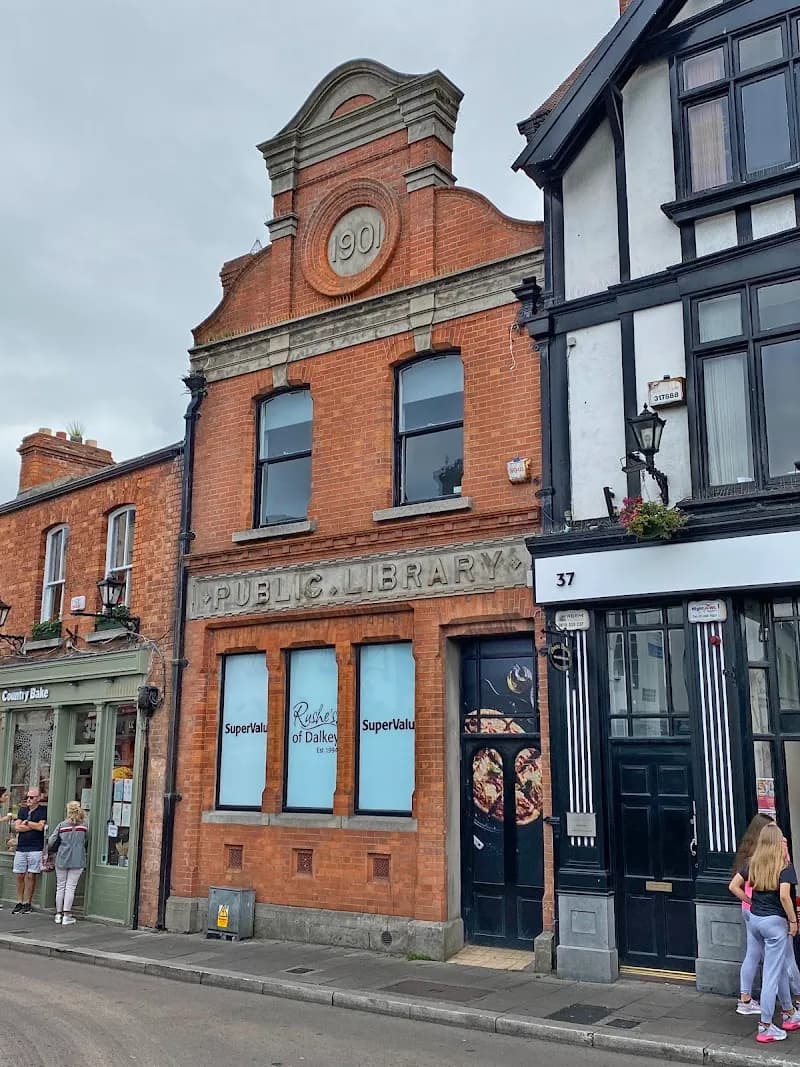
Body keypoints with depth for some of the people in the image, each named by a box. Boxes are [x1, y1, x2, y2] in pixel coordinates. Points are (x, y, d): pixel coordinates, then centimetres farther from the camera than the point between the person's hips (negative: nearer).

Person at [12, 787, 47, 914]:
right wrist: (34, 826, -7)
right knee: (20, 876, 5)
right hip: (21, 848, 4)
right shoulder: (22, 810, 13)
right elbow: (17, 827, 1)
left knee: (31, 876, -2)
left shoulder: (43, 810, -2)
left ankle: (27, 903, 6)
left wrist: (26, 822, -2)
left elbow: (40, 827, -13)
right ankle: (19, 902, 13)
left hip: (36, 849, -4)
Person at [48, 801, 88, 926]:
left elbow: (51, 842, -1)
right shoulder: (84, 826, -2)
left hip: (62, 859, 1)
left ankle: (58, 914, 18)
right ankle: (66, 915, 2)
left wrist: (49, 850, 21)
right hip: (77, 861, -1)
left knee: (60, 887, 13)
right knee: (70, 887, 3)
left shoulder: (61, 825, -2)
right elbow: (85, 842, 5)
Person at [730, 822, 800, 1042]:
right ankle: (766, 1027, 4)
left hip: (754, 919, 6)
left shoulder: (753, 864, 5)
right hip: (775, 921, -6)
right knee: (772, 974, 0)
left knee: (780, 967, 23)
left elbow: (734, 887, 5)